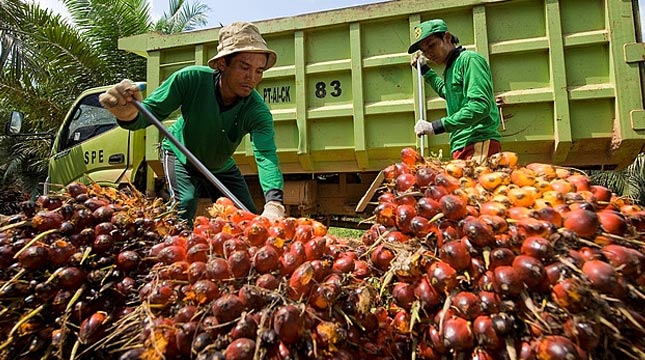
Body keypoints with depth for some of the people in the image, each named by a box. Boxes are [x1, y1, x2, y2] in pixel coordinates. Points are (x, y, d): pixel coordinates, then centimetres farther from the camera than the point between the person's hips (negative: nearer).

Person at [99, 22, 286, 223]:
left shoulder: (258, 111, -31)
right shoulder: (191, 79, -31)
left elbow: (266, 156, -45)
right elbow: (150, 111, -30)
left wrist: (274, 203, -63)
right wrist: (129, 114, -56)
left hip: (222, 168, 2)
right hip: (181, 157, -2)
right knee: (184, 208, -22)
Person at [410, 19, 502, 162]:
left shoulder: (469, 59, -5)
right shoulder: (450, 68, 23)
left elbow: (480, 106, -18)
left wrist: (436, 126, -20)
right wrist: (425, 70, 43)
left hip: (479, 143, -8)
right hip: (461, 147, 8)